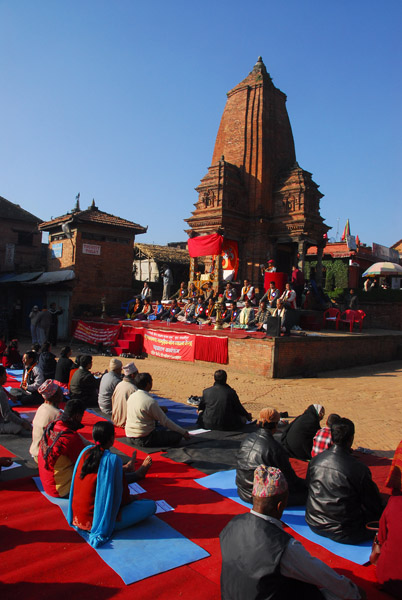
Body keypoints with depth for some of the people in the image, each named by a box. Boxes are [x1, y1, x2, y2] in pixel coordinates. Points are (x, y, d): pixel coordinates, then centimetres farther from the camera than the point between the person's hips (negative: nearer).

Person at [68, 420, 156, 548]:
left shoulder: (85, 452, -2)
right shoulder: (113, 459, -21)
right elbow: (121, 496, -12)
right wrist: (132, 498, 10)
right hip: (98, 522, -8)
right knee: (151, 505, 0)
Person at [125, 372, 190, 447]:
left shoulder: (131, 397, 4)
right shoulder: (150, 401, -19)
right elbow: (165, 421, -13)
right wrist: (184, 432, -5)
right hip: (144, 440, -9)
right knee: (177, 435, -9)